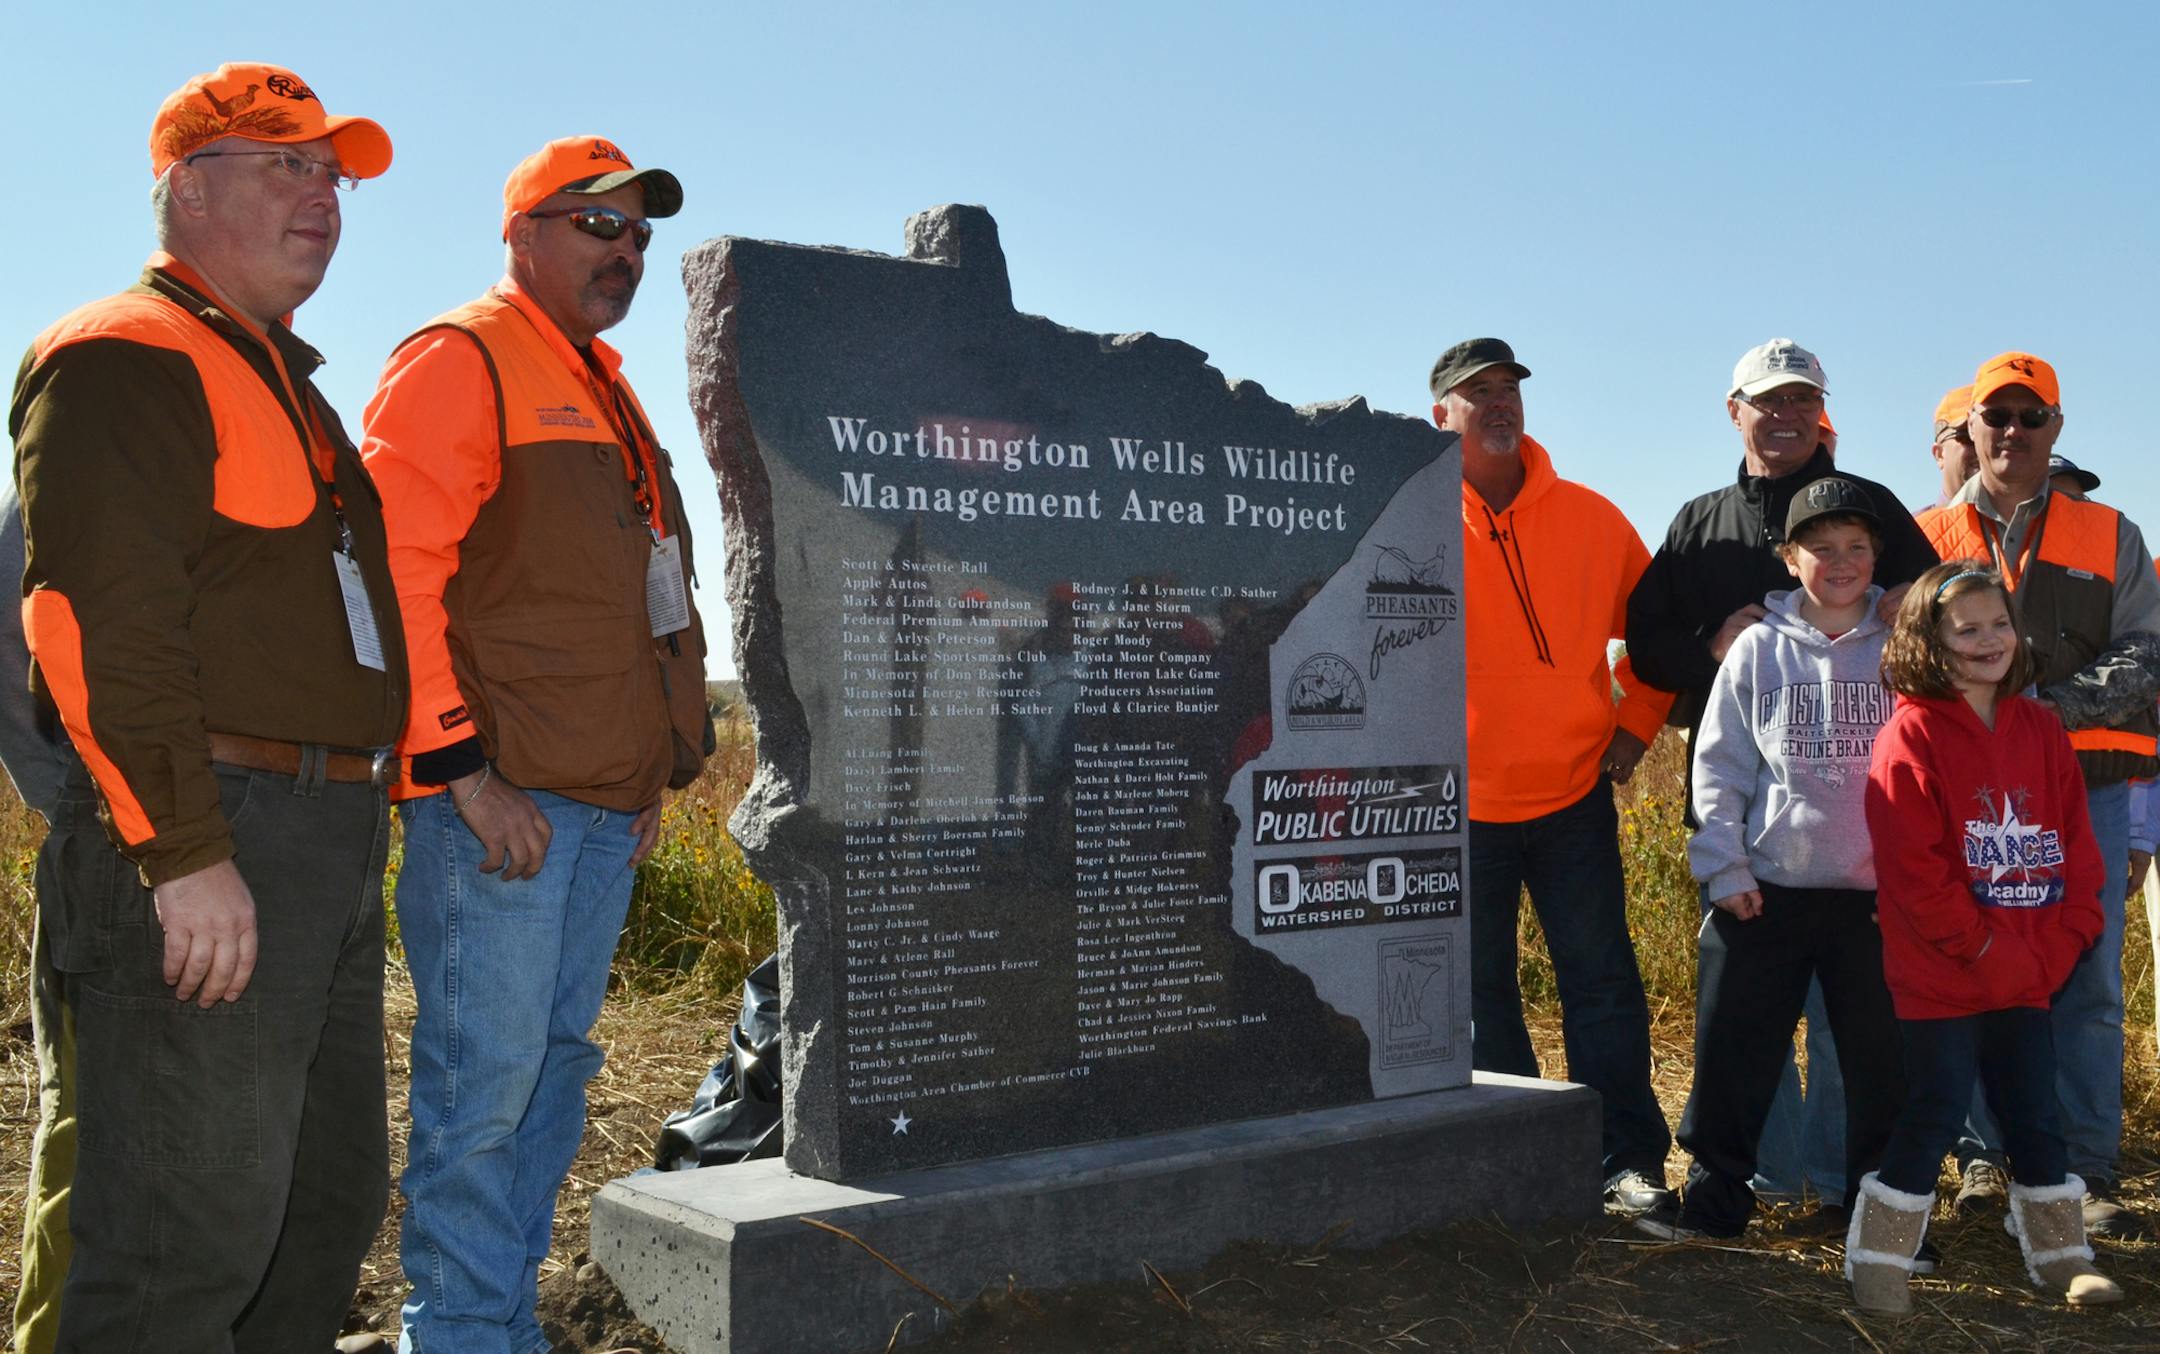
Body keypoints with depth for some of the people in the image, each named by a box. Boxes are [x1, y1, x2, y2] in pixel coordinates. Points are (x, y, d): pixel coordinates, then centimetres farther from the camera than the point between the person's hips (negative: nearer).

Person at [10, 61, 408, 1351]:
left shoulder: (284, 382, 24)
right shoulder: (121, 361, -6)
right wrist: (185, 849, -22)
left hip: (333, 843, 10)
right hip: (210, 843, -10)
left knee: (329, 1206, 16)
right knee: (191, 1235, -5)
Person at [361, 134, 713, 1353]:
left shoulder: (604, 390, 21)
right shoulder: (461, 360, -6)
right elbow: (393, 572, -15)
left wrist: (650, 771, 20)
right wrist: (458, 765, -18)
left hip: (606, 806, 9)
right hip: (500, 799, -9)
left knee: (555, 1068, 13)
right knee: (483, 1083, -4)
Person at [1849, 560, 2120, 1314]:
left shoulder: (2040, 730, 8)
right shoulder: (1911, 735, -11)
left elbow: (2077, 848, 8)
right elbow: (1915, 872, -15)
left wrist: (2058, 947, -3)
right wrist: (1987, 952, -15)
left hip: (2028, 976, 5)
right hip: (1940, 976, -5)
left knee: (2036, 1117, 13)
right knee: (1936, 1115, -2)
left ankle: (2060, 1256, 30)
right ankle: (1877, 1262, 10)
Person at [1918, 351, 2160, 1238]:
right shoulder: (1928, 539, 11)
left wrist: (2057, 705, -13)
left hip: (2084, 789, 1)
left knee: (2087, 987, 1)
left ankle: (2084, 1173, 9)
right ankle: (1982, 1156, 14)